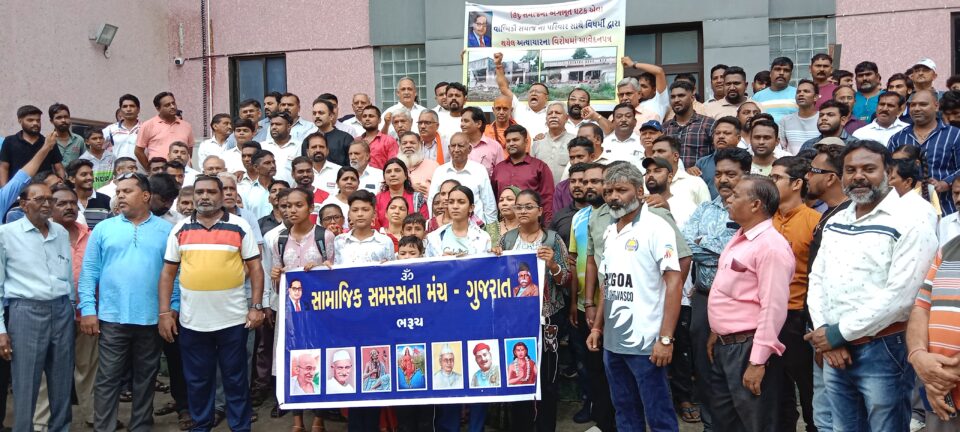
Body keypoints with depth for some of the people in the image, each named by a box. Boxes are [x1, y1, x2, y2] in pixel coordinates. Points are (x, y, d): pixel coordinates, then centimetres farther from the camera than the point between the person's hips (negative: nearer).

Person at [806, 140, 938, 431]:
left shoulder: (911, 225, -11)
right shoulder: (834, 223, 10)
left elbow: (898, 297, -19)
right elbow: (816, 280, 9)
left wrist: (839, 333, -15)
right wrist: (823, 332, -6)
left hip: (883, 352, -6)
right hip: (835, 352, 6)